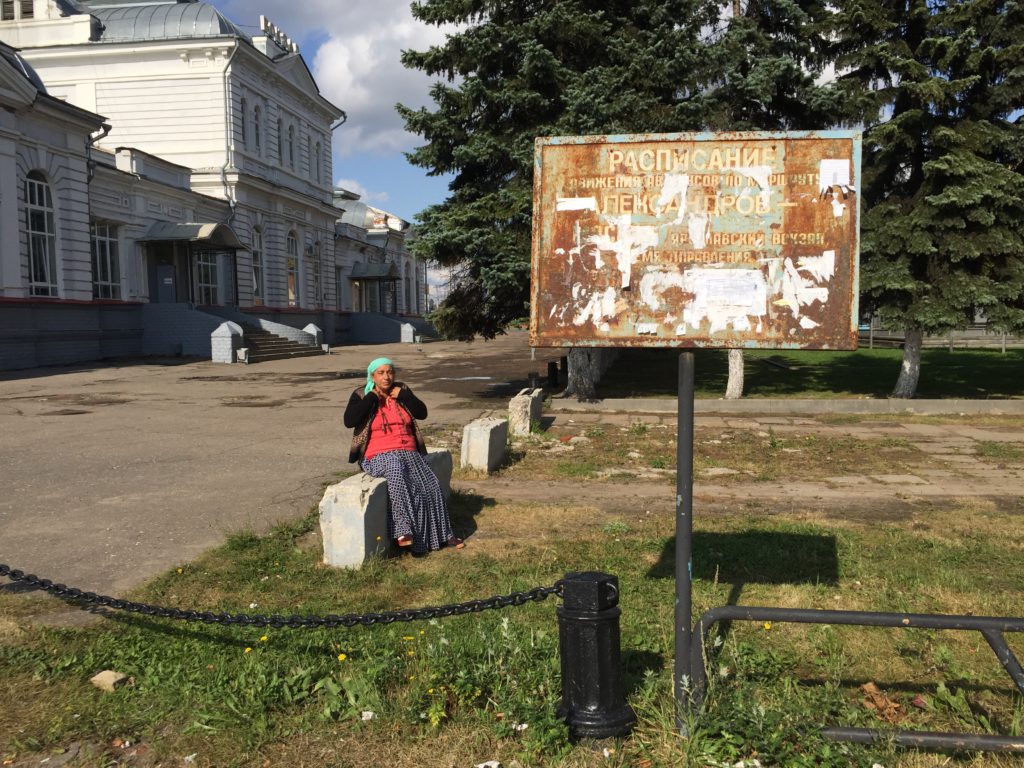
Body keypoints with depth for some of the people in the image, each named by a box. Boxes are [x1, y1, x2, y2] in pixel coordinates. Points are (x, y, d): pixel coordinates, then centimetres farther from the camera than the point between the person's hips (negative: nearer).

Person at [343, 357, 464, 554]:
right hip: (378, 455, -4)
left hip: (408, 453, 4)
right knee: (396, 470, -38)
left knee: (431, 487, -15)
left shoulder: (402, 390, 13)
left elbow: (422, 413, 4)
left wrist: (403, 396, -6)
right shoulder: (361, 395, 3)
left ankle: (442, 534, 2)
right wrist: (372, 397, -11)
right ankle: (403, 530, -38)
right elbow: (349, 421, -14)